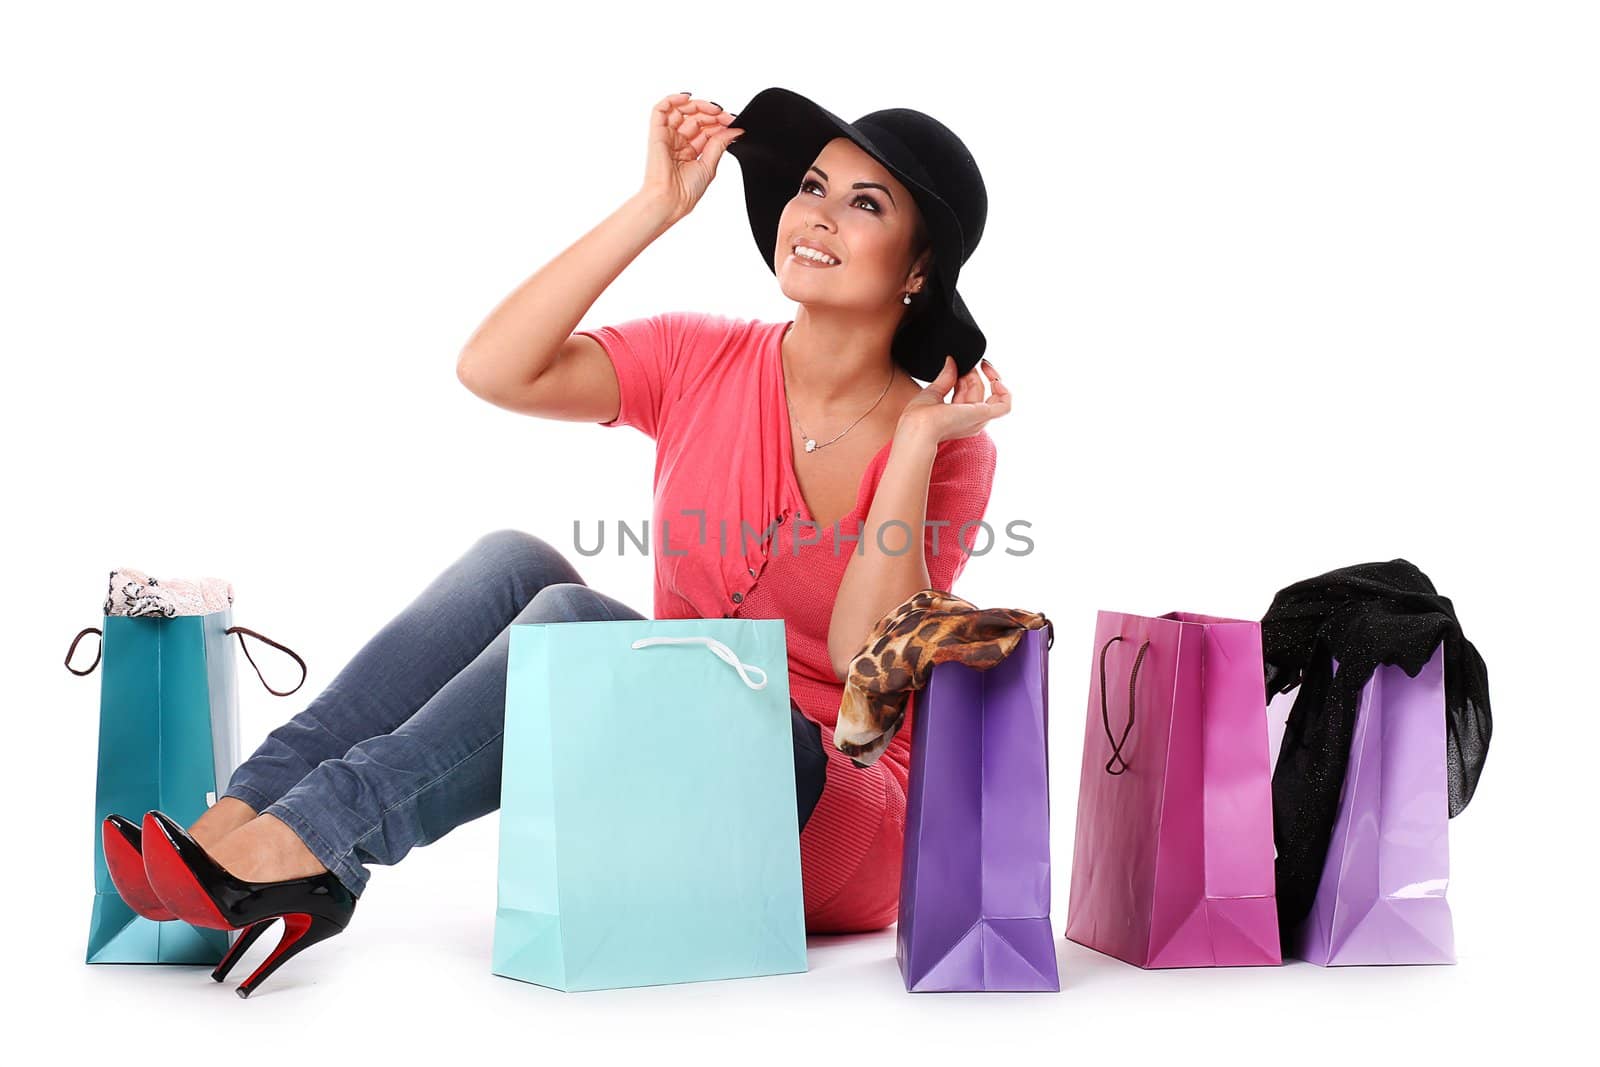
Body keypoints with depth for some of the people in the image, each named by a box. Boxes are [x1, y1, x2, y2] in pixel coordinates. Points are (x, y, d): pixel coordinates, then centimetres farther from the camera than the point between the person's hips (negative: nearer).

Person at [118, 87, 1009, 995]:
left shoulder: (948, 449, -6)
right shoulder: (703, 362, 4)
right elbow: (493, 369, -12)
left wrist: (915, 442, -20)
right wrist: (655, 206, -12)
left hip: (840, 836, -4)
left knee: (571, 618, -29)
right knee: (516, 560, -21)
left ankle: (313, 843, -33)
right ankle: (248, 811, -28)